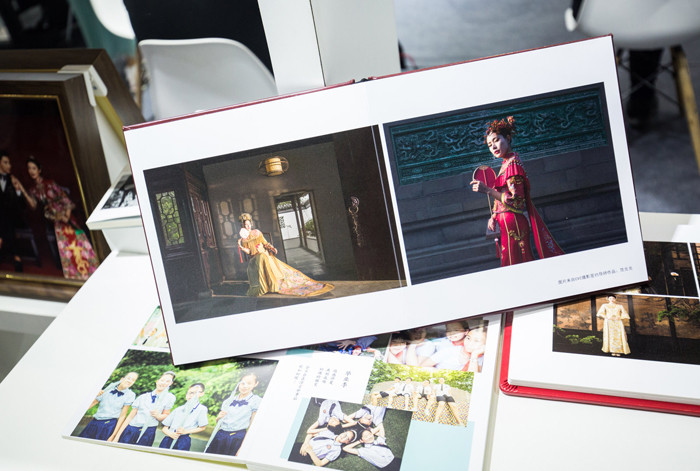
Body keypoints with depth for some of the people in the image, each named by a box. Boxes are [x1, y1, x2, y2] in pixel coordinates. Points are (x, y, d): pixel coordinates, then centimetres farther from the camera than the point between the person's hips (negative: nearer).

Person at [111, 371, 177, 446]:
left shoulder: (170, 397, 1)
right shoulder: (143, 396, 7)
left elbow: (166, 415, 8)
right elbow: (130, 416, 7)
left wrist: (158, 416, -15)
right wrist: (117, 436, 2)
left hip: (148, 432, -1)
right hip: (130, 430, 1)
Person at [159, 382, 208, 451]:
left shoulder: (202, 409, 5)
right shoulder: (178, 409, 16)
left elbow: (202, 427, 6)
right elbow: (165, 428, 15)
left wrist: (186, 431, -4)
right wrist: (171, 434, -8)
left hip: (184, 439, -4)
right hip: (168, 438, 4)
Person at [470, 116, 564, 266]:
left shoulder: (512, 163, -14)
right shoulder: (506, 163, 15)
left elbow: (516, 200, -21)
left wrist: (487, 190, -23)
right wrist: (494, 217, 6)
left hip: (512, 223, -9)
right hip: (508, 224, 9)